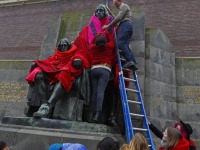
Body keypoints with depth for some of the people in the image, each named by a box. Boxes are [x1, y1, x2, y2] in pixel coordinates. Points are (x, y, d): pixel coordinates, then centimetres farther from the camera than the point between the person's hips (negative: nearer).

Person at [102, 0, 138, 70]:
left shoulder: (124, 6, 7)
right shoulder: (122, 8, 37)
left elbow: (119, 18, -7)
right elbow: (118, 19, 26)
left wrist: (108, 25, -8)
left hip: (125, 25, -9)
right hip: (127, 26, 10)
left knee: (120, 43, -23)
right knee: (126, 45, -4)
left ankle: (129, 60, -34)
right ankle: (134, 63, -16)